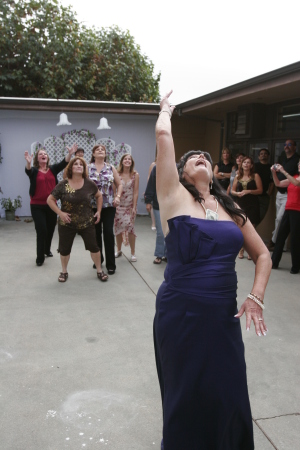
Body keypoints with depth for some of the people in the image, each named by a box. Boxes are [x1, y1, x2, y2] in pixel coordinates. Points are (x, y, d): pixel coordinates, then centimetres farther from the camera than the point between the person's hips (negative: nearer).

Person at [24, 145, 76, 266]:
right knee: (41, 231, -7)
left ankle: (47, 250, 39)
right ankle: (40, 257, 6)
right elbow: (28, 170, -25)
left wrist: (69, 154, -31)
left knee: (50, 230, 14)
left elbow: (63, 164, -13)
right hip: (37, 206, -3)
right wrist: (28, 163, -48)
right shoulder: (34, 170, -2)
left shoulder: (53, 169, 4)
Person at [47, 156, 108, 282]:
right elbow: (50, 200, -4)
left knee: (93, 246, 6)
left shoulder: (89, 184, -5)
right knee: (64, 248, 8)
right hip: (67, 224, -1)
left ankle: (99, 271, 24)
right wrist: (60, 213, -13)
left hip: (87, 223, 1)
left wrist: (98, 211, 5)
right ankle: (64, 271, 30)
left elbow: (99, 196, 12)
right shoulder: (63, 185, -9)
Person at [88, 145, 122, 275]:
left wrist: (118, 197, -6)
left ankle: (111, 264, 2)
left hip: (109, 205, 0)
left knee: (108, 233, -5)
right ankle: (98, 259, 27)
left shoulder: (111, 168, 6)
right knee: (96, 233, 9)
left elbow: (119, 184, 9)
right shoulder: (88, 168, 3)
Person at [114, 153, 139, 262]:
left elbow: (135, 192, -4)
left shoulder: (135, 175, -3)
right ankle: (118, 250, 26)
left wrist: (134, 207, -9)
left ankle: (133, 253, 5)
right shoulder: (117, 175, -1)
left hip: (130, 205, -1)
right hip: (119, 205, 2)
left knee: (129, 227, -7)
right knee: (118, 227, 8)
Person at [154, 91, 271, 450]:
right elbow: (162, 135, -10)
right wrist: (166, 109, 9)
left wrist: (256, 296, -1)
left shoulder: (230, 209, 8)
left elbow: (262, 254, 13)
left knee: (228, 396, 13)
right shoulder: (175, 196, -4)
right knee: (186, 396, 15)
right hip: (180, 313, -3)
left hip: (225, 315, 3)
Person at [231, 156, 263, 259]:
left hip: (252, 205, -3)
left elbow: (260, 190, -3)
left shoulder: (255, 176, 3)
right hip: (240, 204, 3)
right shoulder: (238, 177, 13)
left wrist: (248, 191, -14)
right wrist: (237, 193, -7)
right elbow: (232, 190, 14)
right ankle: (241, 250, 14)